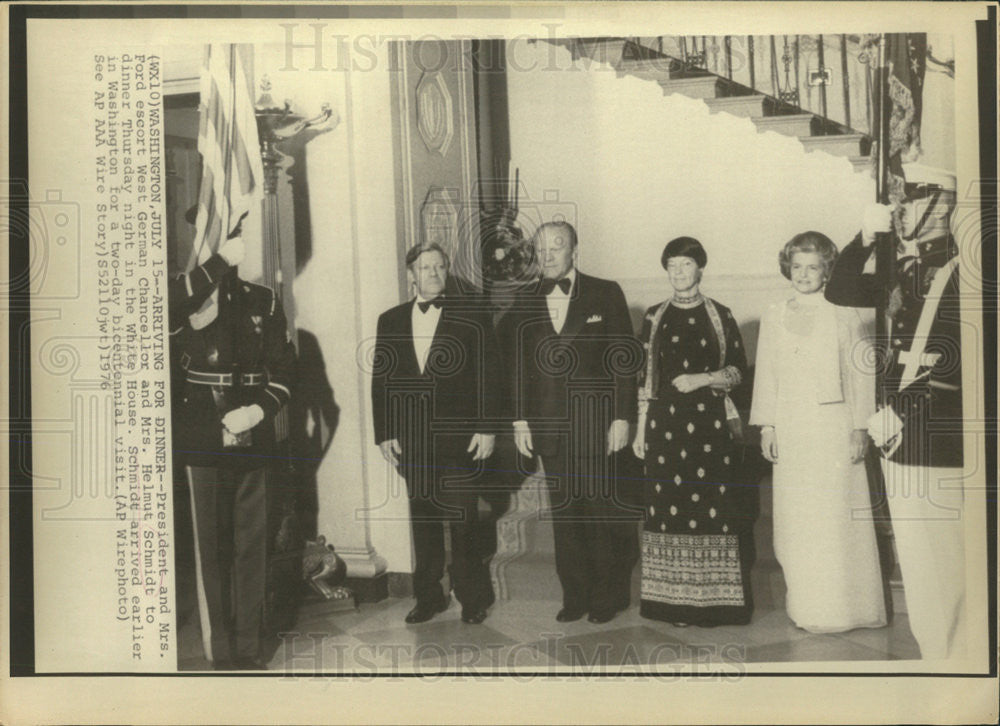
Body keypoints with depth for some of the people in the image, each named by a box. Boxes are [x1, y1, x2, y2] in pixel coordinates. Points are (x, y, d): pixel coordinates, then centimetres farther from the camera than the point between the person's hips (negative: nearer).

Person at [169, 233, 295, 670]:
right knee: (211, 548, 2)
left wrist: (259, 409, -9)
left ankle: (248, 647, 17)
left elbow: (284, 369, 7)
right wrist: (221, 260, -24)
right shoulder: (184, 301, 0)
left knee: (251, 547, 7)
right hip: (204, 445, -2)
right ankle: (220, 651, 12)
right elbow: (167, 307, -26)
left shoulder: (261, 302, 7)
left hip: (252, 442, 2)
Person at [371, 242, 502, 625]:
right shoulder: (390, 321, 11)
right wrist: (384, 433, 4)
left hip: (458, 437, -3)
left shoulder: (473, 317, 2)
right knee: (422, 520, 9)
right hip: (412, 439, 3)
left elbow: (489, 376, -1)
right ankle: (428, 597, 21)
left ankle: (473, 597, 14)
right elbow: (380, 379, 11)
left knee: (462, 520, -1)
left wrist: (486, 429, -7)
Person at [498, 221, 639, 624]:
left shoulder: (605, 294, 2)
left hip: (596, 424, -3)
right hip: (549, 427, 3)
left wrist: (621, 418, -7)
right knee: (564, 515, 6)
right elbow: (517, 366, 12)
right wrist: (520, 420, 5)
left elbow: (624, 359, -1)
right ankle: (575, 596, 16)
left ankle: (608, 596, 15)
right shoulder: (525, 304, 10)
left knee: (603, 511, 1)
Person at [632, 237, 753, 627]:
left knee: (714, 505, -6)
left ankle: (716, 598, 3)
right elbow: (644, 377, 10)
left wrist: (702, 379, -11)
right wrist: (640, 429, 7)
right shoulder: (654, 317, 10)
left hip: (710, 422, -1)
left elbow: (738, 370, 6)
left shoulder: (720, 316, 6)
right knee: (669, 506, -2)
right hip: (665, 422, 1)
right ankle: (675, 600, 6)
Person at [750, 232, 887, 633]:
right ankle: (804, 604, 16)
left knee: (836, 517, -3)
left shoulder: (843, 316, 0)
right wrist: (767, 426, 7)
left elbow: (861, 374, -1)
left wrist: (859, 429, -5)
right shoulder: (774, 317, 10)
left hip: (833, 426, -3)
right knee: (795, 520, 6)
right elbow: (766, 374, 12)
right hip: (790, 430, 4)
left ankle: (841, 607, 7)